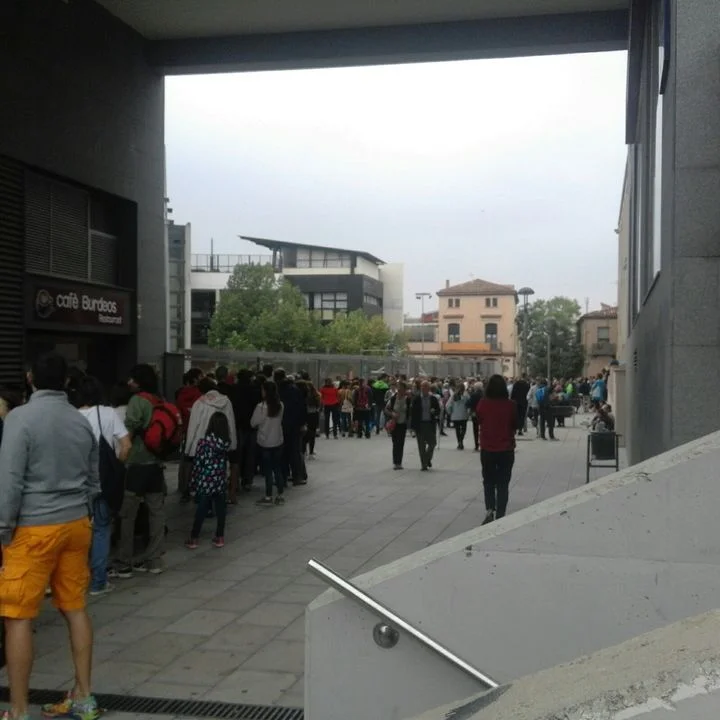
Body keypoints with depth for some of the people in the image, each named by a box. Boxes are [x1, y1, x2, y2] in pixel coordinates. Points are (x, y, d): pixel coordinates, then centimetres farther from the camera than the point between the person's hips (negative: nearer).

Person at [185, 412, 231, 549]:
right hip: (221, 482, 3)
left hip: (205, 482, -3)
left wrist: (193, 482, 0)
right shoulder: (226, 443, -4)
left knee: (201, 511, 5)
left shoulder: (203, 442, -14)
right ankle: (219, 537, 18)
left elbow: (197, 463, -8)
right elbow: (225, 462, 6)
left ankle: (194, 539, 12)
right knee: (220, 510, 11)